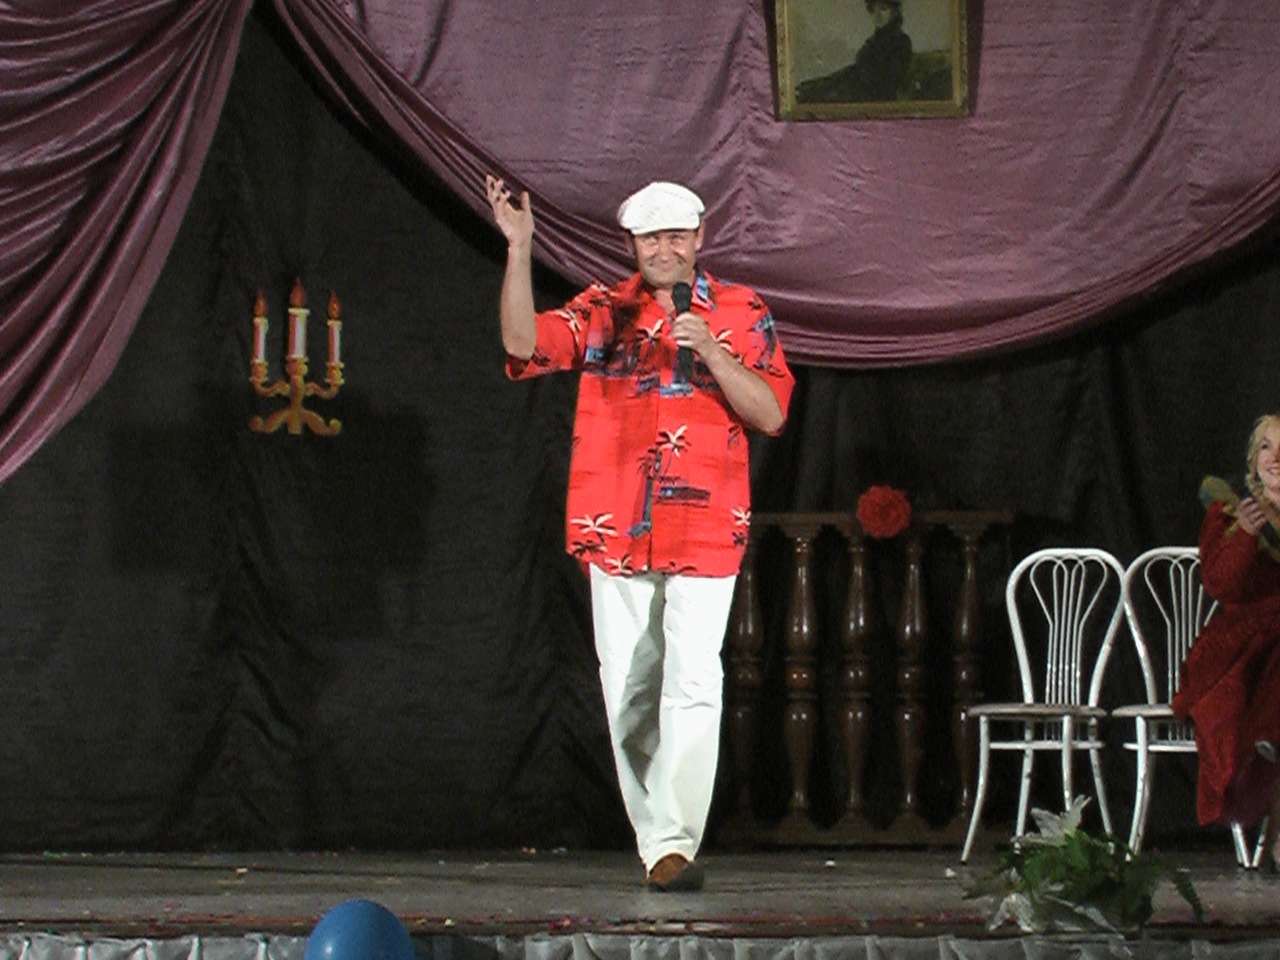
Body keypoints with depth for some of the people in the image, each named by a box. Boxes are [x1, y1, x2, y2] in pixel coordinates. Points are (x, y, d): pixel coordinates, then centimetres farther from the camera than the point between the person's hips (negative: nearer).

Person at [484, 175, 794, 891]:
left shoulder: (741, 314, 7)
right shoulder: (603, 312, 10)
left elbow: (771, 414, 0)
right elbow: (524, 343, -5)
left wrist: (710, 352, -12)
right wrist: (520, 248, -13)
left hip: (704, 529, -2)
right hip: (617, 531, 2)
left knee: (693, 682, -15)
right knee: (628, 691, 6)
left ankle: (676, 843, -15)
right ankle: (654, 840, 16)